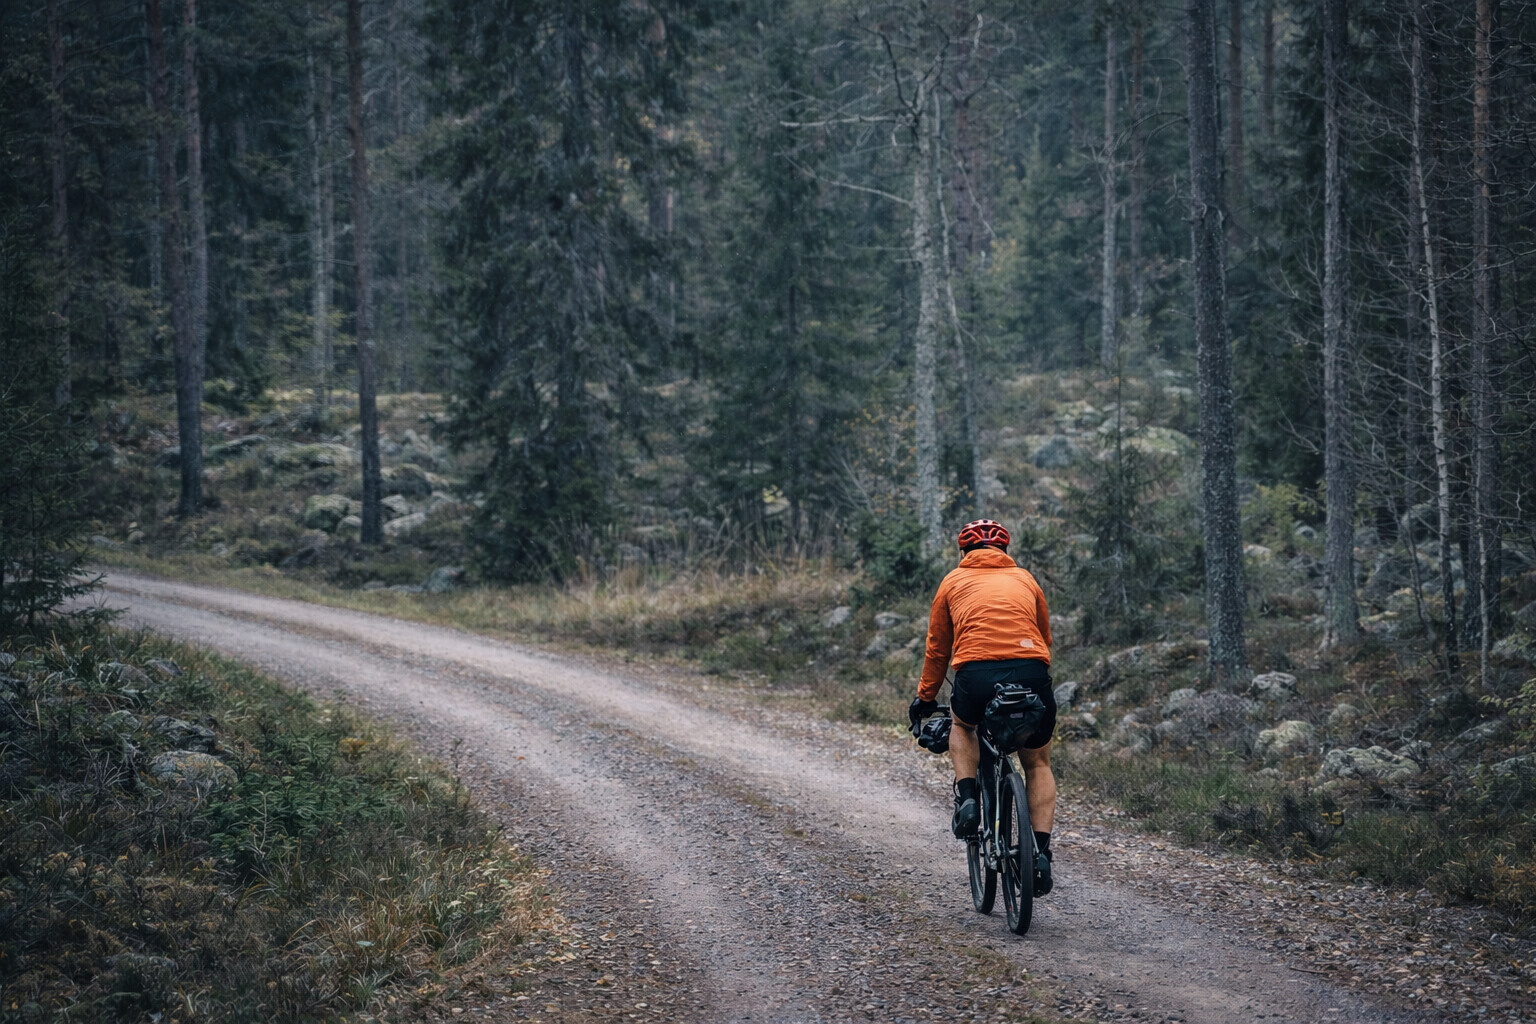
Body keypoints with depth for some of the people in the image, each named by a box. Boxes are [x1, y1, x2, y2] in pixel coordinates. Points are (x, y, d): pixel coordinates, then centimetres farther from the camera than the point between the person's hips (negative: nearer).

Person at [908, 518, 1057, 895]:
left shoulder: (954, 581, 24)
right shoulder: (1025, 579, 27)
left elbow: (937, 648, 29)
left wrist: (925, 698, 41)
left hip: (976, 675, -1)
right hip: (1032, 673, 1)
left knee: (961, 724, 35)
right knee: (1038, 764, 23)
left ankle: (967, 798, 11)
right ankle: (1041, 856, 8)